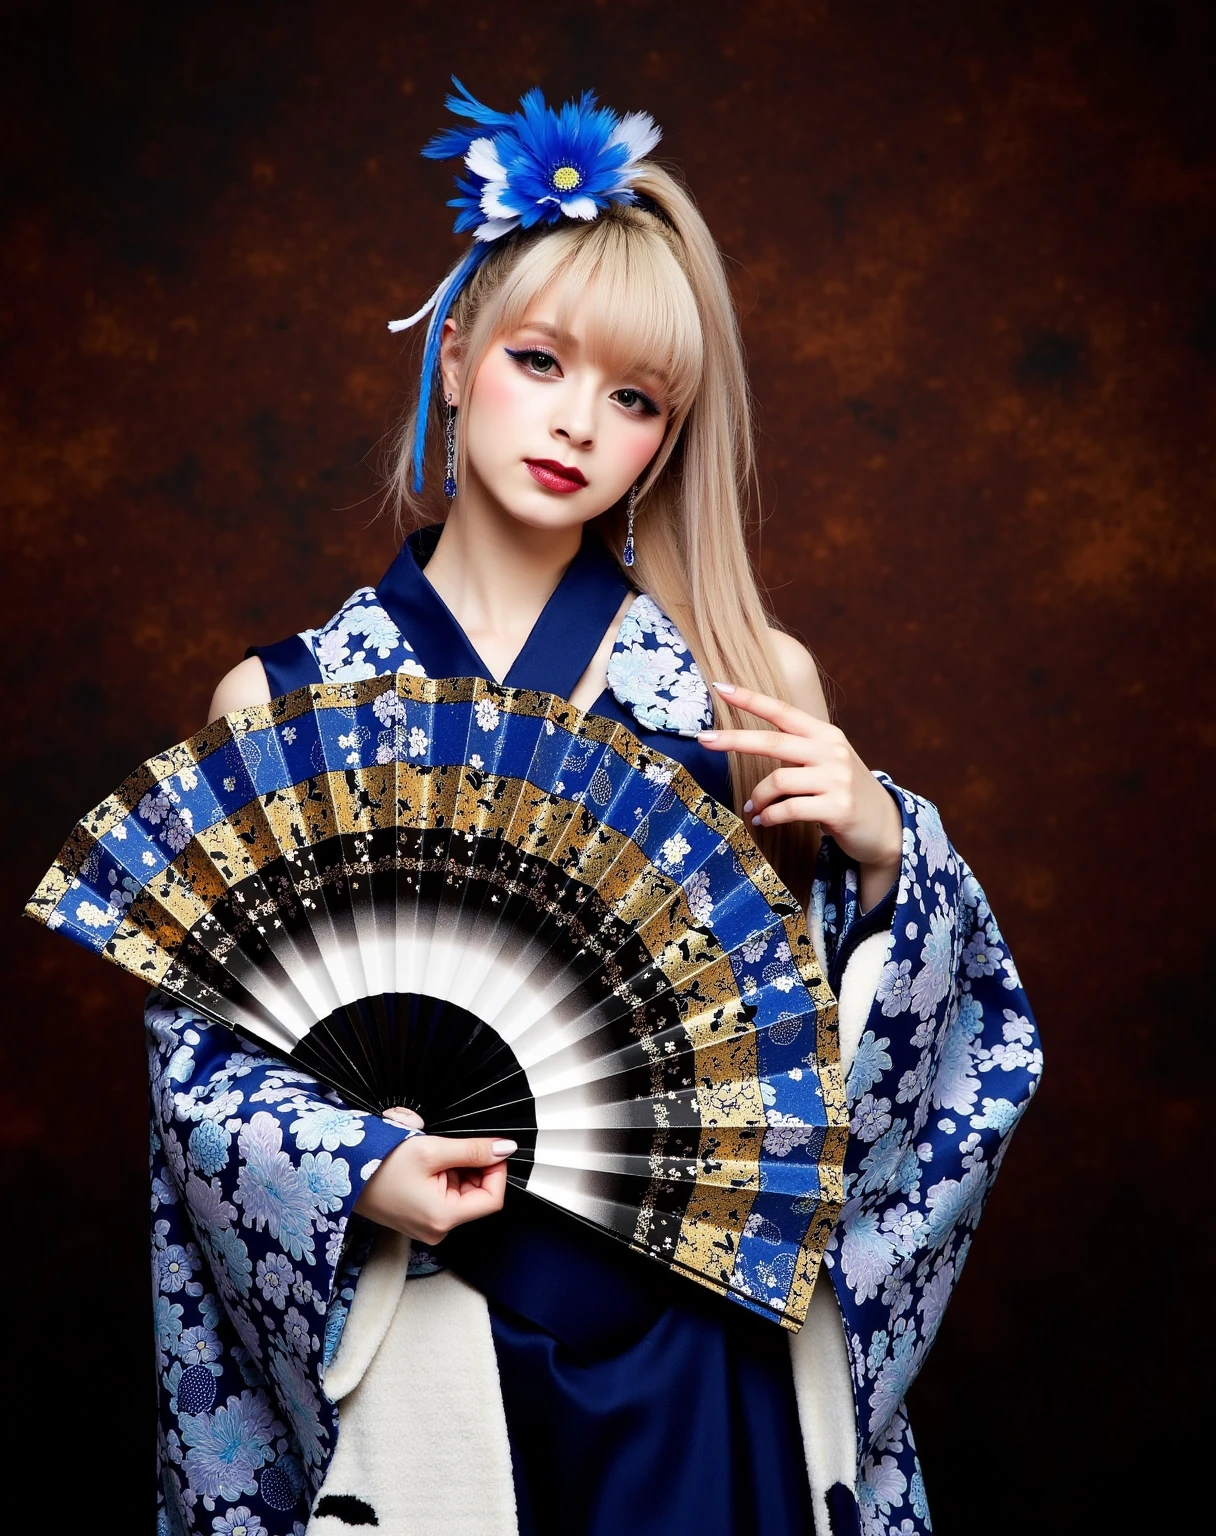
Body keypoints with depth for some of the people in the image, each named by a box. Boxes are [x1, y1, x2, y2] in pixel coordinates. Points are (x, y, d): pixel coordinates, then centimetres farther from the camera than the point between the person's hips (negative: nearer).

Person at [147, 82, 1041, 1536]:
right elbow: (201, 1033, 0)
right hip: (425, 1347, 0)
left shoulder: (751, 679, -3)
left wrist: (880, 847, -15)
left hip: (703, 1349, 1)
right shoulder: (277, 699, -4)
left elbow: (823, 1019, 3)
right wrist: (356, 1174, -16)